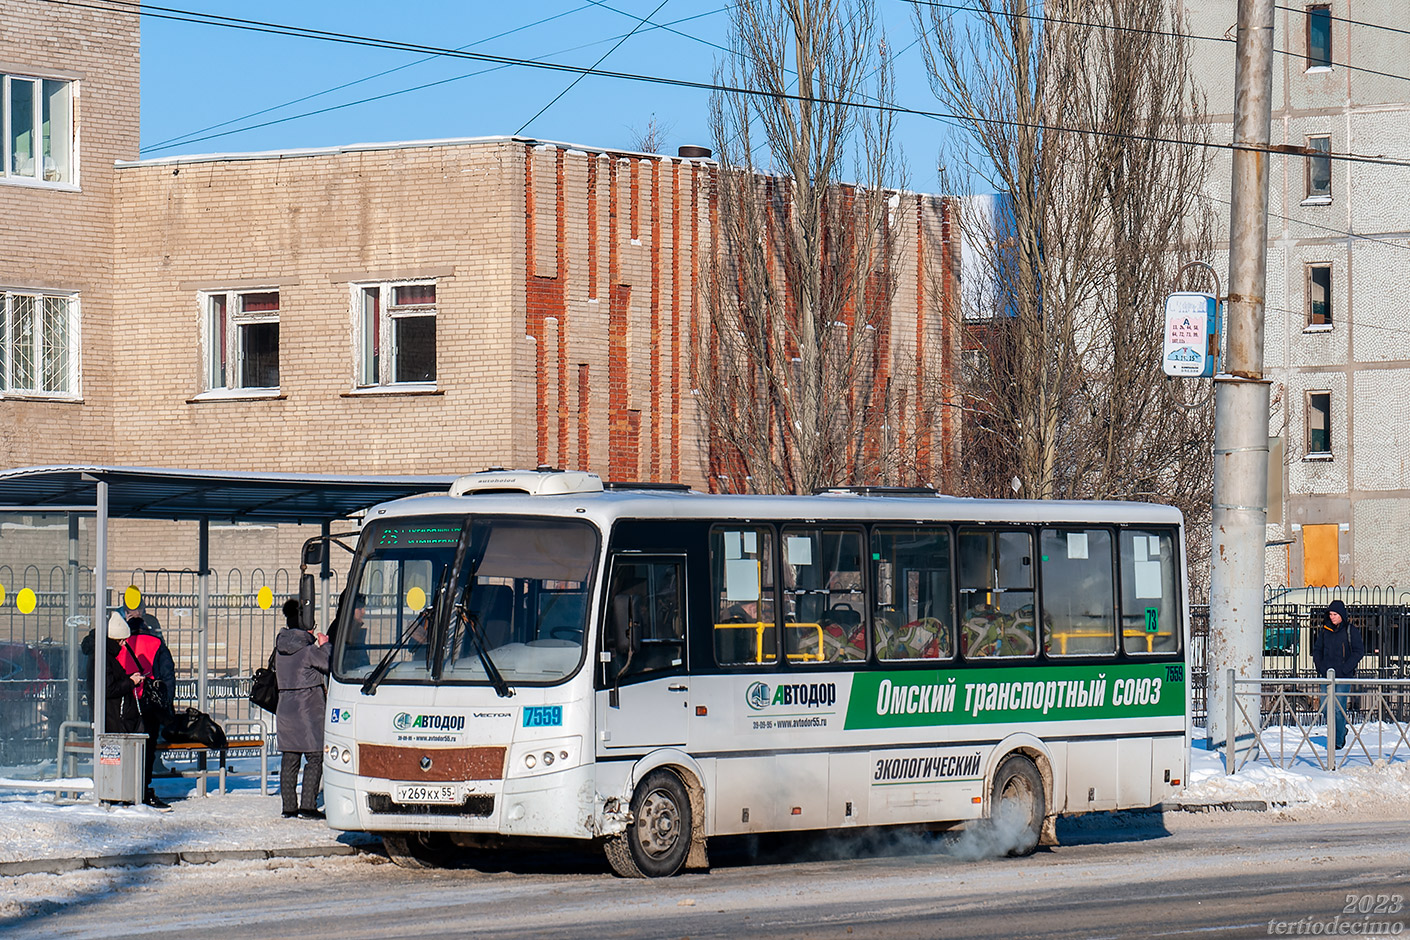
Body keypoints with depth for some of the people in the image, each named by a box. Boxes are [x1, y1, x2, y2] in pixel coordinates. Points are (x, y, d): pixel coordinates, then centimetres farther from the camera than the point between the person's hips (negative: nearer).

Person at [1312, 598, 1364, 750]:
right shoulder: (1325, 630, 10)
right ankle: (1340, 730, 28)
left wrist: (1345, 669, -12)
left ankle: (1339, 740, 0)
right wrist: (1320, 667, 1)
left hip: (1343, 676, -5)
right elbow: (1317, 649, 17)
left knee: (1339, 708, -8)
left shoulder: (1351, 630, -3)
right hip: (1326, 675, 5)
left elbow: (1359, 651, -4)